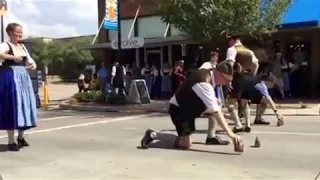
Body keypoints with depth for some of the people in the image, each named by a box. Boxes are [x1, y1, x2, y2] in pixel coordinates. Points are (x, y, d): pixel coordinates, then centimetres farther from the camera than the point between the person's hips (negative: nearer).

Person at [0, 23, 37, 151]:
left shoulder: (23, 47, 15)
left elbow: (30, 61, 20)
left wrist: (33, 65, -3)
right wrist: (13, 57, -39)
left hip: (23, 78, 7)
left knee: (24, 105, 11)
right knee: (11, 106, -7)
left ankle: (21, 137, 25)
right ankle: (11, 141, 0)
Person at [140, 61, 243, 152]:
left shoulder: (207, 74, -4)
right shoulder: (204, 84, -32)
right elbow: (215, 112, -37)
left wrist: (214, 100, 1)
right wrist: (230, 133, -39)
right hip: (178, 108, -10)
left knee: (217, 104, 4)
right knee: (186, 143, -15)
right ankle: (153, 135, -5)